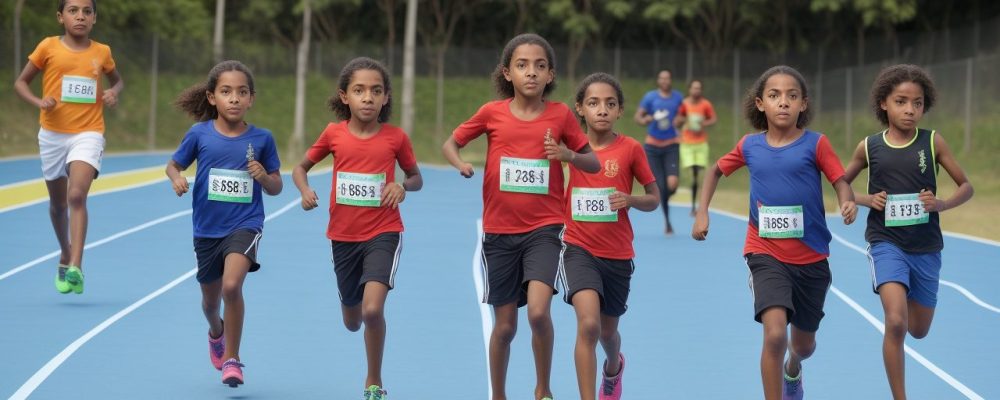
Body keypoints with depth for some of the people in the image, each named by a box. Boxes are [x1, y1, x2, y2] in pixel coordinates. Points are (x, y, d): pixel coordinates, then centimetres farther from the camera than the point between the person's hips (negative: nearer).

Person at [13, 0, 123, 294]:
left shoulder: (102, 52, 2)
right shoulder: (48, 47, -2)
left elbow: (117, 80, 21)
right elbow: (20, 82, 6)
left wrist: (114, 92, -2)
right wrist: (38, 102, -14)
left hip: (88, 134, -1)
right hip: (52, 134, 1)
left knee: (77, 195, -21)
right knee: (58, 202, 15)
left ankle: (75, 268, -27)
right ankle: (65, 255, 40)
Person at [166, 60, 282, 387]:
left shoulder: (262, 139, -6)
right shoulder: (199, 134, -6)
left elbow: (275, 188, 3)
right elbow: (173, 165, 6)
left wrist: (264, 176, -18)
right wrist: (177, 178, -16)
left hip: (245, 224, -2)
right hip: (207, 229, 2)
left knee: (232, 285, -27)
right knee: (210, 300, 18)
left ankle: (231, 358, -10)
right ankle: (216, 332, 55)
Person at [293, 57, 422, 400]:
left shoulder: (396, 137, -7)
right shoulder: (334, 134, -5)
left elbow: (416, 177, 7)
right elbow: (301, 168, 8)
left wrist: (402, 187, -15)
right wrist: (305, 191, -13)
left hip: (383, 233, -3)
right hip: (343, 235, 3)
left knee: (373, 309, -23)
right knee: (352, 321, 15)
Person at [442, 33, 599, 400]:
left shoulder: (560, 115, -3)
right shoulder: (492, 113, -3)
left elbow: (594, 163, 5)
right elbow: (450, 143, 10)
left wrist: (568, 154, -16)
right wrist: (460, 165, -12)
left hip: (544, 228, -1)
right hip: (499, 231, 1)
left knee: (538, 311, -21)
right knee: (505, 325, 8)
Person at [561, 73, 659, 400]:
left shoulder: (631, 149, -5)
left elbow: (654, 198, 2)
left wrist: (630, 200, -18)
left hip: (618, 253, 1)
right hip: (579, 248, -1)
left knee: (608, 331, 19)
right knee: (588, 323, -23)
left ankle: (614, 366, 55)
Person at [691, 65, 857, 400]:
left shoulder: (815, 144, -7)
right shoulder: (750, 146, 0)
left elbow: (841, 182, -9)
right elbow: (716, 170, 17)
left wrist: (848, 203, -32)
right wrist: (702, 213, 6)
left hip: (811, 256, 1)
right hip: (765, 253, -1)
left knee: (804, 343, 18)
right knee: (775, 332, -24)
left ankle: (792, 369, 55)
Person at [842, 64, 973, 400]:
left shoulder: (933, 142, -3)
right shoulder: (869, 147, -3)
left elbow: (966, 187, 4)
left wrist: (941, 204, -15)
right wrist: (866, 200, -8)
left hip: (926, 247, 2)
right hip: (886, 243, -2)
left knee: (918, 330, 15)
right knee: (895, 322, -22)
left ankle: (898, 301, 51)